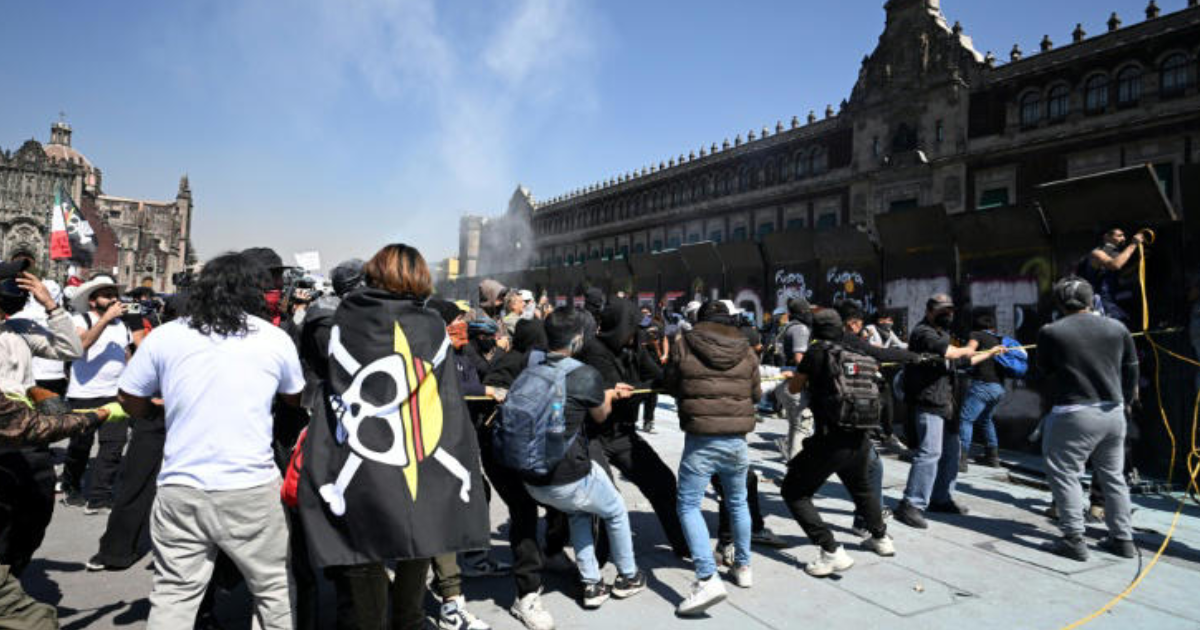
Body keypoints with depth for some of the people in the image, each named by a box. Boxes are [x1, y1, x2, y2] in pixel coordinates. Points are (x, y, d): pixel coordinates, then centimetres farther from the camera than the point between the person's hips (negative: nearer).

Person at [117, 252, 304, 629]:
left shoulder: (164, 336, 1)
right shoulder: (275, 338, -1)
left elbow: (131, 402, 11)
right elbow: (295, 398, 14)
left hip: (180, 489, 2)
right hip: (252, 488, -1)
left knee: (173, 595, 11)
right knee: (274, 589, 13)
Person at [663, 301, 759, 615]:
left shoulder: (684, 345, -3)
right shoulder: (746, 351, 3)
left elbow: (671, 386, 9)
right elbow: (756, 394, 14)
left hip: (701, 440, -4)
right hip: (737, 439, 4)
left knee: (688, 505, 2)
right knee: (737, 503, 22)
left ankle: (707, 579, -11)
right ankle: (743, 566, 35)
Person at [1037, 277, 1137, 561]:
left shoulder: (1050, 332, -8)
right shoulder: (1117, 328, 4)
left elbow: (1044, 372, 2)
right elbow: (1131, 370, 13)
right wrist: (1126, 400, 27)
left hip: (1074, 414, -5)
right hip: (1113, 412, 5)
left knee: (1065, 475, 4)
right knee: (1113, 476, 17)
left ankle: (1074, 539, 1)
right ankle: (1122, 538, 25)